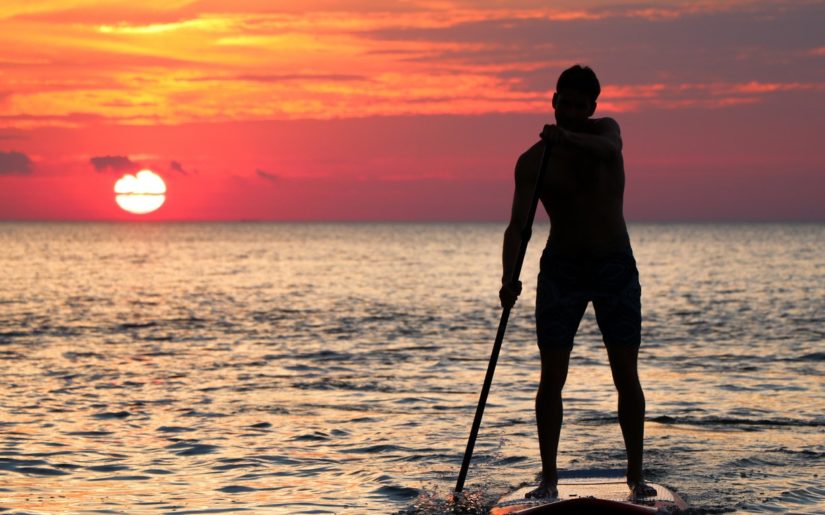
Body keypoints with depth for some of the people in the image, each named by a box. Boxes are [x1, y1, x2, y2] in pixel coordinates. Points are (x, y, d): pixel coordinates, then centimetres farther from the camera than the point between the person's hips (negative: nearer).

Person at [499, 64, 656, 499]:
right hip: (561, 268, 0)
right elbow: (518, 223, -14)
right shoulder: (532, 161, -4)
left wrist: (570, 138, -46)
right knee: (551, 377, -5)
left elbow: (609, 149, -25)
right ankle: (548, 478, 1)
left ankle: (636, 474, 7)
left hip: (616, 267, 1)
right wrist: (509, 276, -31)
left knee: (626, 376, 0)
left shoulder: (604, 130, 1)